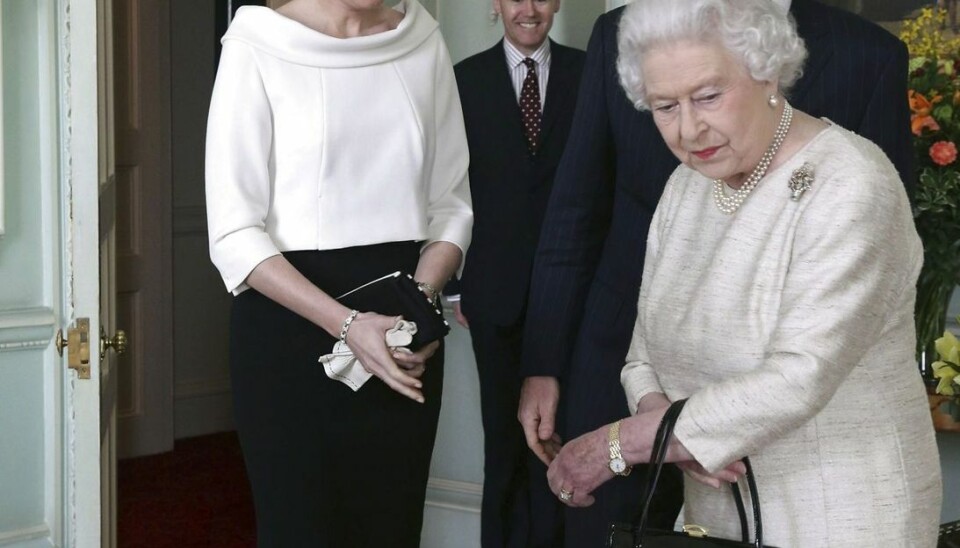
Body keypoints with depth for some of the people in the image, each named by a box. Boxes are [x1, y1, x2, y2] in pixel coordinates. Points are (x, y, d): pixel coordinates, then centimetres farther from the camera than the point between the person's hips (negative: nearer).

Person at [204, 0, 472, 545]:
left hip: (405, 336, 3)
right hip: (289, 322, -3)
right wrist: (345, 323, -20)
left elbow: (452, 201, 8)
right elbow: (234, 233, -10)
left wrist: (422, 299, -10)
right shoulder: (258, 45, -7)